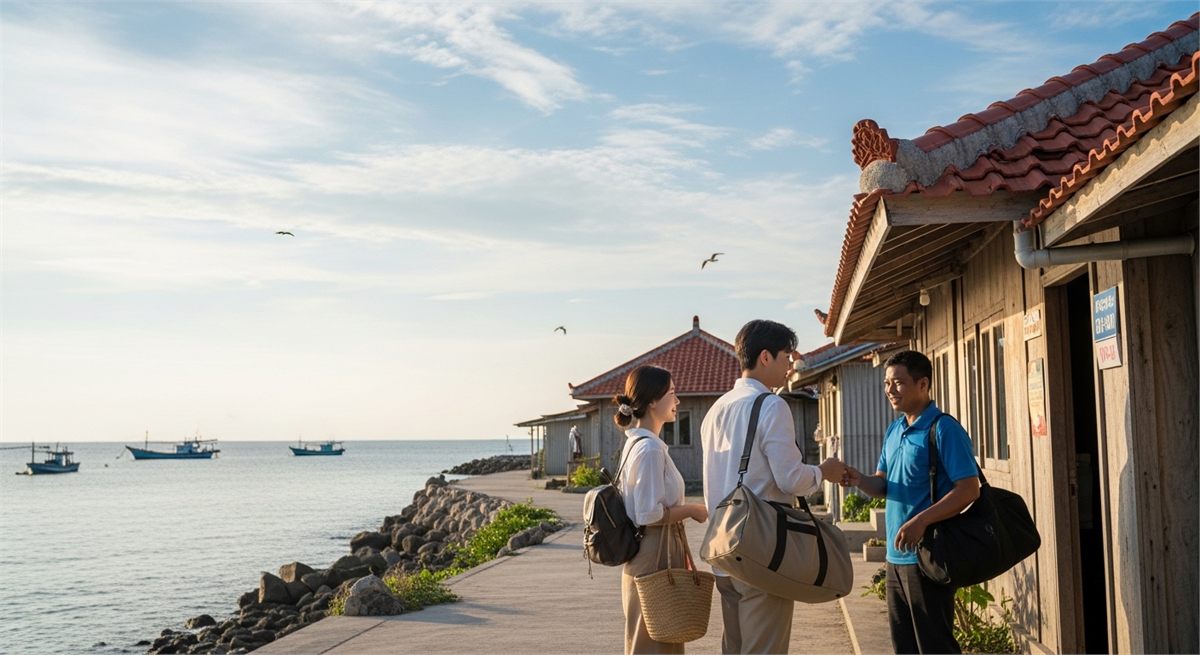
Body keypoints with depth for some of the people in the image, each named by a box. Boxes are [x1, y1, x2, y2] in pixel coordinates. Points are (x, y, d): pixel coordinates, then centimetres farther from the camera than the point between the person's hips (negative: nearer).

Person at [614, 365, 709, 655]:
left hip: (651, 554, 10)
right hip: (654, 557, -10)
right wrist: (692, 510, -10)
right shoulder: (650, 448, -19)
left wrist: (684, 509, 13)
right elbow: (650, 515, -23)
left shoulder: (635, 443, 11)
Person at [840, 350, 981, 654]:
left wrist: (922, 520, -26)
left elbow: (969, 489, -17)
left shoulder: (944, 429, -12)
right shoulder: (893, 431, 13)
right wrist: (858, 480, -6)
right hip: (896, 557, 8)